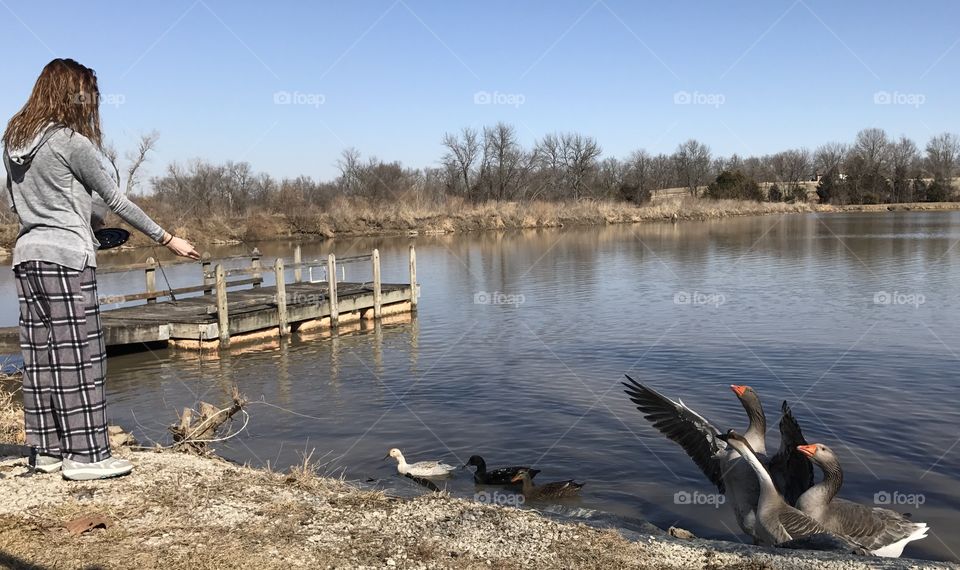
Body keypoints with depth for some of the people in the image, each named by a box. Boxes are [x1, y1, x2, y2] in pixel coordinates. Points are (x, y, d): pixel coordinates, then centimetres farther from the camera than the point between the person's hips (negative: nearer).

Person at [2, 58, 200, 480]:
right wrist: (167, 239, 0)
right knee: (78, 356, -4)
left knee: (39, 356, 9)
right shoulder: (72, 143, -11)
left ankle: (47, 450, 17)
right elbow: (116, 200, -7)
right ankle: (85, 455, 1)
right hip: (67, 258, -8)